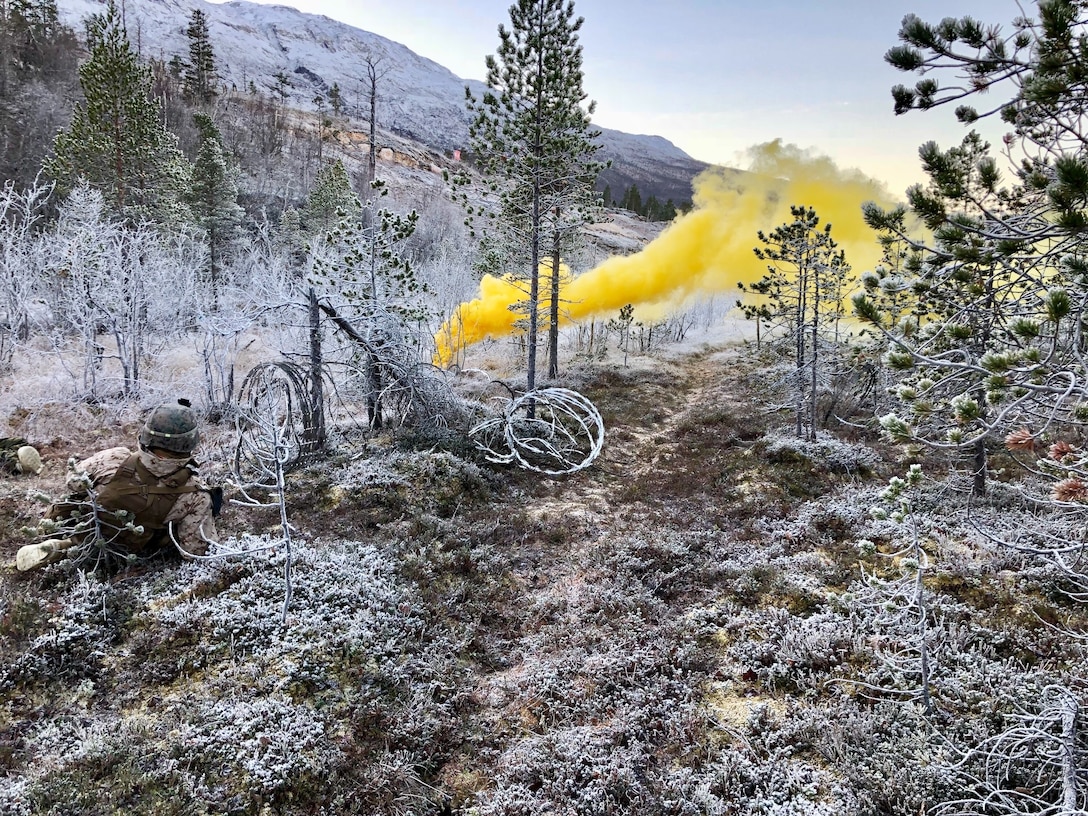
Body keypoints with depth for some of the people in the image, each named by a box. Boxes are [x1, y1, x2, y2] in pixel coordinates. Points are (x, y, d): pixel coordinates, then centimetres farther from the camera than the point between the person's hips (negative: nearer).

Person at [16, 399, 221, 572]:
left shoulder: (115, 460, -27)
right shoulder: (195, 495, -31)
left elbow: (74, 481, -6)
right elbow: (196, 551, -22)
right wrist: (209, 511, -7)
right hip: (126, 555, -1)